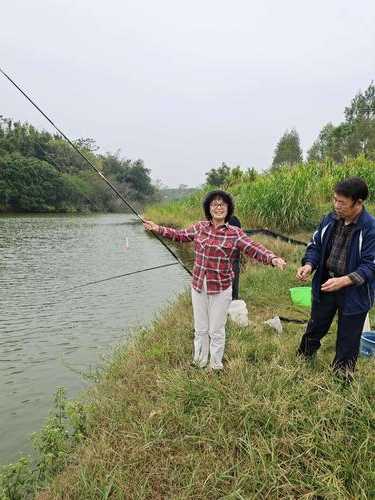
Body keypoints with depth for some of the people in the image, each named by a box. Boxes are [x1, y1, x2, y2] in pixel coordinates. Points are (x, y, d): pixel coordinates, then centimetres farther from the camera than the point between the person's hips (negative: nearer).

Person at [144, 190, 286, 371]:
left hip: (220, 289, -3)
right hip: (198, 286, 4)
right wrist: (158, 229, 11)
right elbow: (180, 235, 16)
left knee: (217, 330, 10)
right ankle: (199, 362, 38)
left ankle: (216, 366, 31)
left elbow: (254, 249, -19)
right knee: (200, 329, 18)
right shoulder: (200, 227, 2)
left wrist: (273, 258, -36)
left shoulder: (235, 233, -10)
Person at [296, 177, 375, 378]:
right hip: (324, 286, 4)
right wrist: (309, 265, -15)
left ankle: (341, 376, 35)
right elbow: (315, 246, 5)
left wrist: (344, 281, -32)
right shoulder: (330, 220, -5)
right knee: (315, 327, 23)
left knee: (348, 340, 14)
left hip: (354, 293, -4)